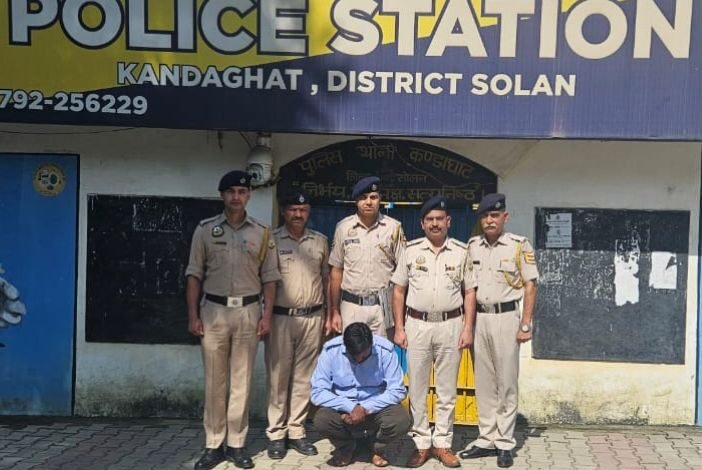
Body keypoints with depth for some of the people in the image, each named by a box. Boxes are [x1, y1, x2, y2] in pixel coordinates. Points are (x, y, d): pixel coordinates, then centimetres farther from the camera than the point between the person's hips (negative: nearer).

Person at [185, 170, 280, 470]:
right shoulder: (205, 229, 3)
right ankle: (213, 445, 14)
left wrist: (267, 316, -2)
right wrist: (193, 316, -3)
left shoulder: (262, 233, 5)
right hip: (214, 310, 0)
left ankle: (236, 444, 16)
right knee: (214, 381, 5)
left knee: (242, 381, 6)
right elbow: (194, 275, 3)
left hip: (248, 311, 1)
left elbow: (269, 278, 5)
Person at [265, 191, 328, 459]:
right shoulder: (271, 240, -1)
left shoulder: (320, 241, 9)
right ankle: (276, 433, 12)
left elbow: (326, 279, 14)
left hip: (312, 317, 3)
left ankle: (296, 431, 18)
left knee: (304, 377, 8)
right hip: (281, 317, -3)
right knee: (278, 376, 2)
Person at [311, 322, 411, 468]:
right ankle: (345, 448, 6)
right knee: (321, 420, -30)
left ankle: (377, 448, 6)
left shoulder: (385, 350, -16)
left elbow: (397, 391, -13)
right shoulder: (331, 350, -16)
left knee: (401, 421, -30)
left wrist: (366, 409, -24)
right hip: (343, 409, 0)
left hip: (376, 408, 0)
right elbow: (318, 392, -16)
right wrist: (351, 407, -27)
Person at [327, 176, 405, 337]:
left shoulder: (393, 227, 0)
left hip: (382, 306, -1)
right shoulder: (344, 227, 3)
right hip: (351, 305, 1)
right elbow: (336, 271, 6)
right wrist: (334, 311, 3)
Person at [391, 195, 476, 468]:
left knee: (447, 390, 8)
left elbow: (469, 292, 5)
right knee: (417, 389, 6)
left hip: (451, 325, 0)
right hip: (417, 325, 0)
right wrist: (399, 328, -2)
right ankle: (421, 443, 16)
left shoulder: (461, 252, 2)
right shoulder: (411, 250, 2)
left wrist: (468, 328, -3)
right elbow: (399, 291, 4)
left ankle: (443, 443, 19)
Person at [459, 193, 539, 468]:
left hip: (506, 317, -4)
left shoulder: (519, 245, -5)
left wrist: (525, 325, -8)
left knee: (506, 382, 3)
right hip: (478, 317, 4)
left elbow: (530, 286, -4)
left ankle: (505, 443, 12)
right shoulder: (472, 246, 7)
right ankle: (487, 439, 19)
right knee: (483, 382, 10)